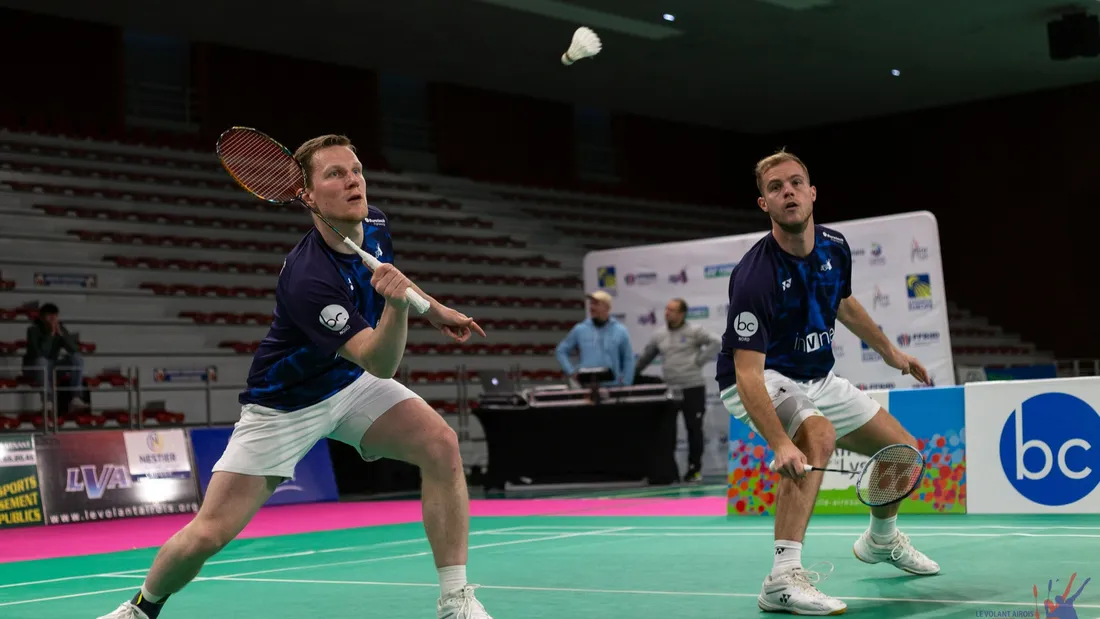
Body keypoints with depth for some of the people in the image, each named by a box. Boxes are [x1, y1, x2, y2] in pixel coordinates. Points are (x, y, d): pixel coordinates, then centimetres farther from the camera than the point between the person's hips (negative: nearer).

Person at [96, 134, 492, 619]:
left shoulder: (374, 225, -11)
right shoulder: (308, 278, -35)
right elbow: (381, 364, -39)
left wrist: (433, 307, 16)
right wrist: (397, 305, -56)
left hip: (351, 383, 6)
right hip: (284, 406, -6)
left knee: (441, 445, -20)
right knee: (210, 533, -8)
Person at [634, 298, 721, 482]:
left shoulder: (694, 332, -4)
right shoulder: (659, 335, 9)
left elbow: (716, 343, -12)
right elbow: (645, 358, 19)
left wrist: (700, 360, -14)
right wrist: (632, 376, 19)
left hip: (693, 388, -4)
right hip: (669, 389, 4)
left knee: (694, 429, 2)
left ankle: (694, 469, 12)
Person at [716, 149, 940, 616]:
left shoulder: (835, 248, -7)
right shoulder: (755, 276, -30)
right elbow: (748, 372, -35)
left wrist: (889, 350, 26)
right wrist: (781, 444, -47)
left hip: (818, 379, 8)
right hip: (764, 380, -8)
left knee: (902, 449, 13)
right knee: (819, 436, -37)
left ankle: (881, 540, 44)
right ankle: (783, 578, -39)